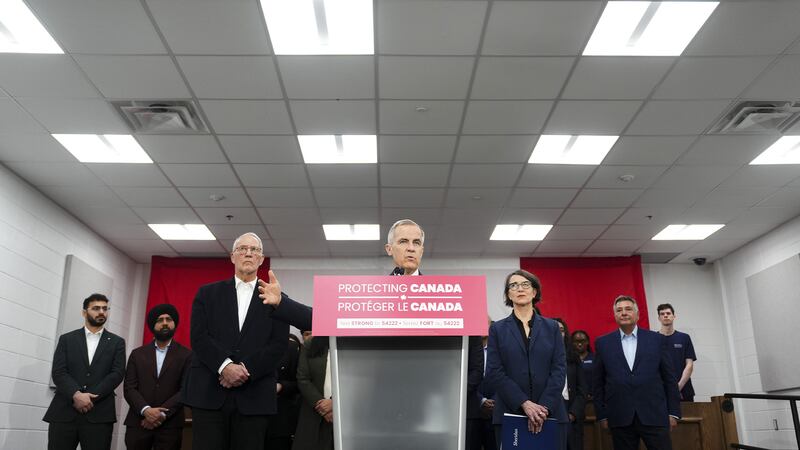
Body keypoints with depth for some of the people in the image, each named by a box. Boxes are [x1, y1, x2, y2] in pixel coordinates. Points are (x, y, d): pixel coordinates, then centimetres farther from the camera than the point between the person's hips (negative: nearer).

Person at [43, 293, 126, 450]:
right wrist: (76, 395, -15)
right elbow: (58, 372, 1)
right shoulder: (66, 339, 13)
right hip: (63, 412, 1)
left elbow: (117, 373, 1)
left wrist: (89, 397, -10)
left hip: (99, 415, 0)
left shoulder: (117, 342, 12)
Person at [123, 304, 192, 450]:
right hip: (138, 423, 2)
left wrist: (162, 414, -14)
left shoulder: (186, 355, 4)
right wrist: (146, 410, -13)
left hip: (170, 425, -2)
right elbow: (129, 388, 3)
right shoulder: (137, 354, 11)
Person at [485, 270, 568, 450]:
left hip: (551, 413, 1)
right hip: (510, 414, -1)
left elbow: (559, 369, 1)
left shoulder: (551, 327, 10)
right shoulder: (497, 329, 6)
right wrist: (524, 403, -14)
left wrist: (544, 406, -13)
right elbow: (494, 373, -3)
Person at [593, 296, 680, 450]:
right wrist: (602, 414, 4)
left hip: (654, 415, 0)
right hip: (619, 418, 0)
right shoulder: (603, 343, 7)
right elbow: (598, 383, 8)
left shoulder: (657, 339, 7)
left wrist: (673, 412, 3)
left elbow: (669, 378, 7)